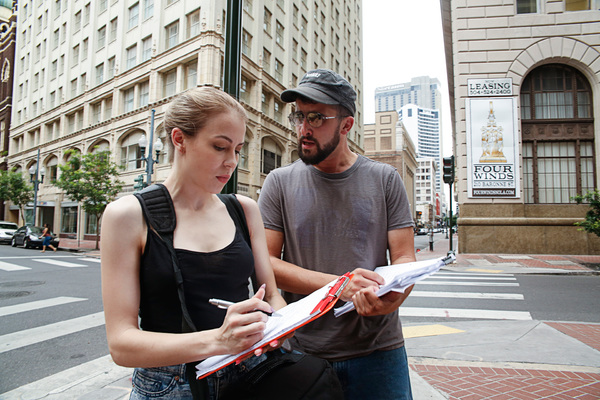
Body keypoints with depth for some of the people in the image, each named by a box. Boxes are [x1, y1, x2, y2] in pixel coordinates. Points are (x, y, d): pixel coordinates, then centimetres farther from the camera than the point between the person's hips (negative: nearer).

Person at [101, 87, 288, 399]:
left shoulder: (244, 210, 4)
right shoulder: (128, 215, -7)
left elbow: (271, 295, 8)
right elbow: (122, 343, -11)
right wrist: (216, 341, -25)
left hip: (249, 375, 3)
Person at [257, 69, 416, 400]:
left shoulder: (384, 179, 1)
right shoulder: (280, 182, -1)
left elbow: (405, 257, 0)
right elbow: (264, 262, -7)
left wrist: (393, 295, -23)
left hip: (378, 350, 1)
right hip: (302, 350, 0)